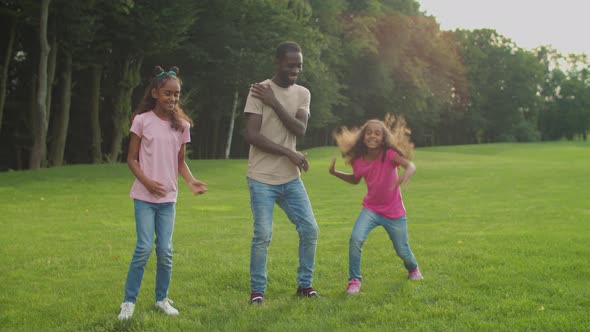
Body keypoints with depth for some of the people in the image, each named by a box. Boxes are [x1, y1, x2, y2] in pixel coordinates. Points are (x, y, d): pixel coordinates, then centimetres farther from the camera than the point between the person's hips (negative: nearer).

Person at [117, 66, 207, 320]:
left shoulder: (182, 125, 4)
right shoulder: (142, 121, -5)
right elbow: (131, 159, -1)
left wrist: (191, 181, -6)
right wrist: (147, 181, -16)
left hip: (168, 197, 3)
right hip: (145, 196, -3)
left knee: (165, 250, 3)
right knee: (145, 248, -9)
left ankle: (162, 298, 20)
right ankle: (129, 301, 3)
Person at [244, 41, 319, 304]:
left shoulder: (303, 94, 8)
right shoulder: (259, 91, -8)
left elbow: (300, 130, -7)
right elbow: (252, 135, -15)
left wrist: (274, 103, -14)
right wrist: (288, 153, -16)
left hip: (291, 177, 5)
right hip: (262, 178, -5)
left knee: (310, 230, 4)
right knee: (263, 235, -8)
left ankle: (305, 284, 20)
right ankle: (257, 291, 7)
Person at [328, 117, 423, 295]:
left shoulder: (389, 154, -19)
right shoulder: (359, 161, -8)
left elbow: (410, 165, -35)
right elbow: (355, 180, 14)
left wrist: (406, 174, -57)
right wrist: (334, 173, 2)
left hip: (394, 213, -2)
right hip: (371, 209, 2)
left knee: (402, 251, 10)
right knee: (355, 239, -23)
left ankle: (413, 269, 47)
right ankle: (354, 280, -6)